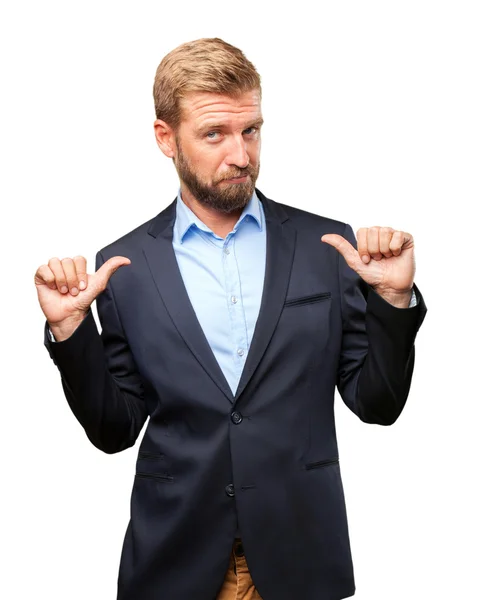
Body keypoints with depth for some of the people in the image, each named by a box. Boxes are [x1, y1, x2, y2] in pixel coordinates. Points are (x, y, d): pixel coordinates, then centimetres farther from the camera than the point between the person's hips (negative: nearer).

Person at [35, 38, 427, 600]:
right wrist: (70, 328, -11)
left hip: (302, 554, 1)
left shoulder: (327, 246, -2)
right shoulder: (125, 266, -1)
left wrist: (394, 299, -13)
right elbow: (114, 430, 3)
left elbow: (376, 404, 1)